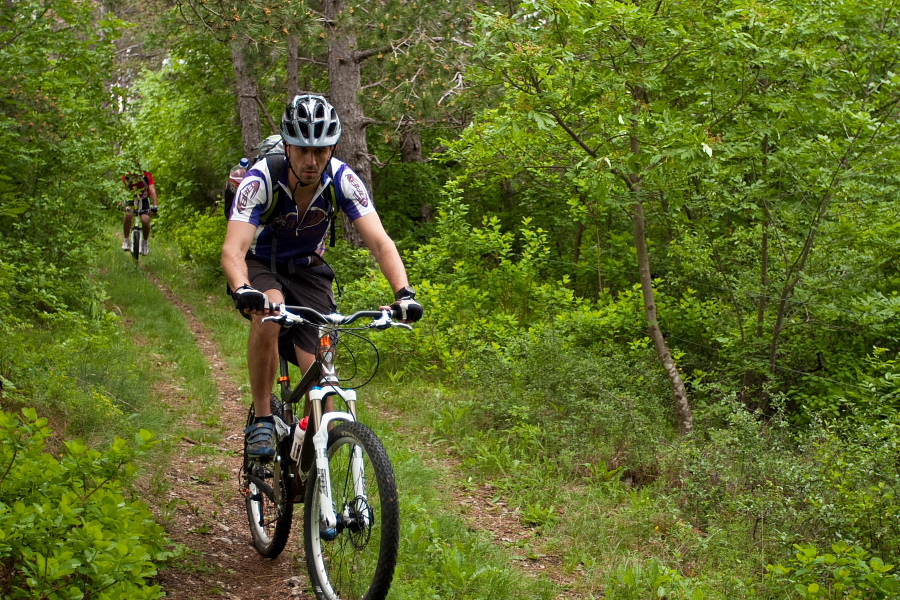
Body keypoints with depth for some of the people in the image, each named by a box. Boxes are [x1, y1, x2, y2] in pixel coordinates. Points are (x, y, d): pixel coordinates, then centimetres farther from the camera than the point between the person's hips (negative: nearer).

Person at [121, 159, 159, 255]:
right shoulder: (126, 177, -19)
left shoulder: (146, 176, -23)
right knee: (128, 215, -29)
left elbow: (152, 190, -28)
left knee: (145, 220, -22)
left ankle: (145, 242, 2)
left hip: (144, 200, -1)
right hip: (131, 200, 1)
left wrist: (155, 206, -40)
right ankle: (126, 240, -15)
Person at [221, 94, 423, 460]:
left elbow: (379, 241, -27)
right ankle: (261, 420, -22)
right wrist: (242, 291, -60)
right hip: (260, 268, -2)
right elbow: (233, 249, -38)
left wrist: (404, 293, -44)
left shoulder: (342, 180, -22)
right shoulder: (261, 180, -29)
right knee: (269, 313, -38)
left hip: (308, 271, 2)